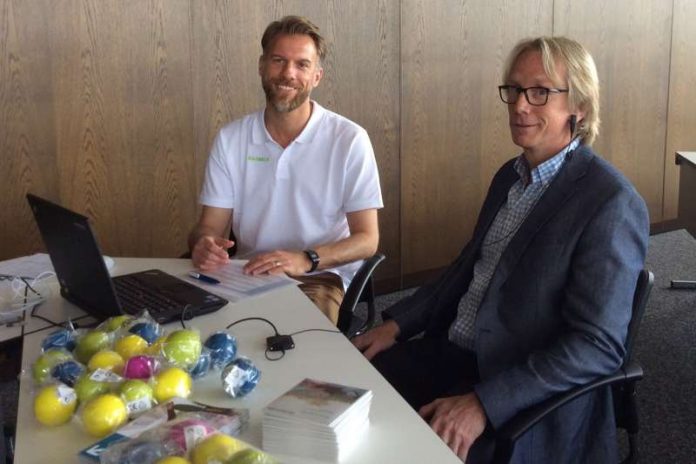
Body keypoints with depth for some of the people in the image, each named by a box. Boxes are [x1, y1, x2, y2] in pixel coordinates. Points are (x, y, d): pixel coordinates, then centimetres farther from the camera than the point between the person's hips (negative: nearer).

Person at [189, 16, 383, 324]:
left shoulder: (349, 139, -7)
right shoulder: (230, 139, 3)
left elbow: (366, 239, -7)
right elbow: (209, 226, 4)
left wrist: (305, 260, -27)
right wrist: (204, 243, -23)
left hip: (319, 278, -3)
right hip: (247, 274, 3)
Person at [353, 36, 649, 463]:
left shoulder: (610, 203, -18)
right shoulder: (511, 176, 9)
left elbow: (598, 346, -21)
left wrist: (484, 404, -26)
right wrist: (398, 324, 7)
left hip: (526, 398, -7)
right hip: (452, 352, 8)